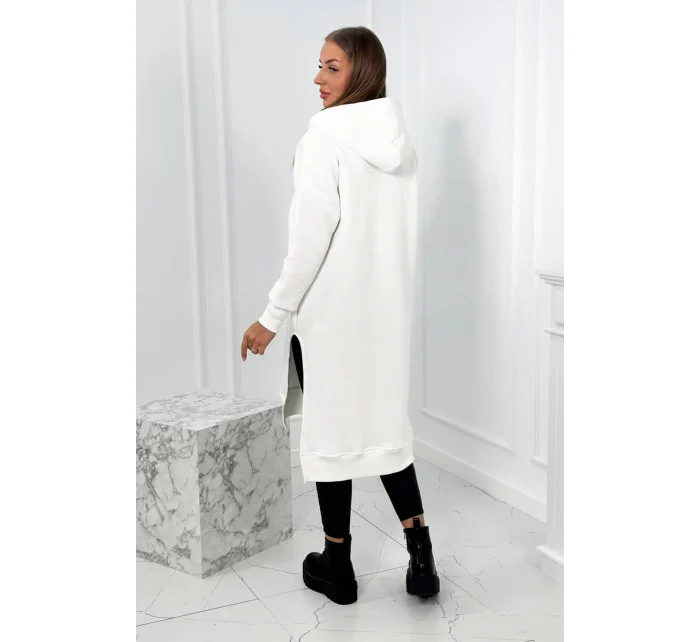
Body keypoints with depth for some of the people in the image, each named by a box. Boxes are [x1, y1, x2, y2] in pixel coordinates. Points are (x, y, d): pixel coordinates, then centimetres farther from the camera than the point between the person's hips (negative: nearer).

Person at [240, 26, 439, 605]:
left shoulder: (326, 134, -13)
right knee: (385, 421, 15)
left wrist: (273, 316, -14)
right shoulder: (399, 138, 8)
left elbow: (312, 235, -19)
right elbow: (398, 230, 13)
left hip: (331, 308, -6)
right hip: (388, 306, 7)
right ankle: (421, 557, 12)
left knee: (331, 426, 5)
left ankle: (338, 567, 18)